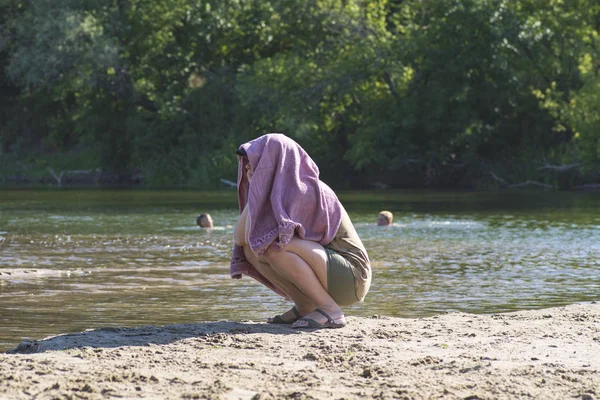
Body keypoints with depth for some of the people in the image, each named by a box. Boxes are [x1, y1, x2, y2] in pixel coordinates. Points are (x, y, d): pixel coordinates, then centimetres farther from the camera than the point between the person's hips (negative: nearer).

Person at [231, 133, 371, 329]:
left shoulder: (305, 192, -21)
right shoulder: (279, 193, 7)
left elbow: (249, 236, -27)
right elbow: (240, 238, 1)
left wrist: (256, 192, -16)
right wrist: (256, 195, -2)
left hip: (350, 278, -9)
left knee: (272, 248, -28)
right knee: (250, 249, 0)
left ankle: (330, 310, -16)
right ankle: (304, 307, 4)